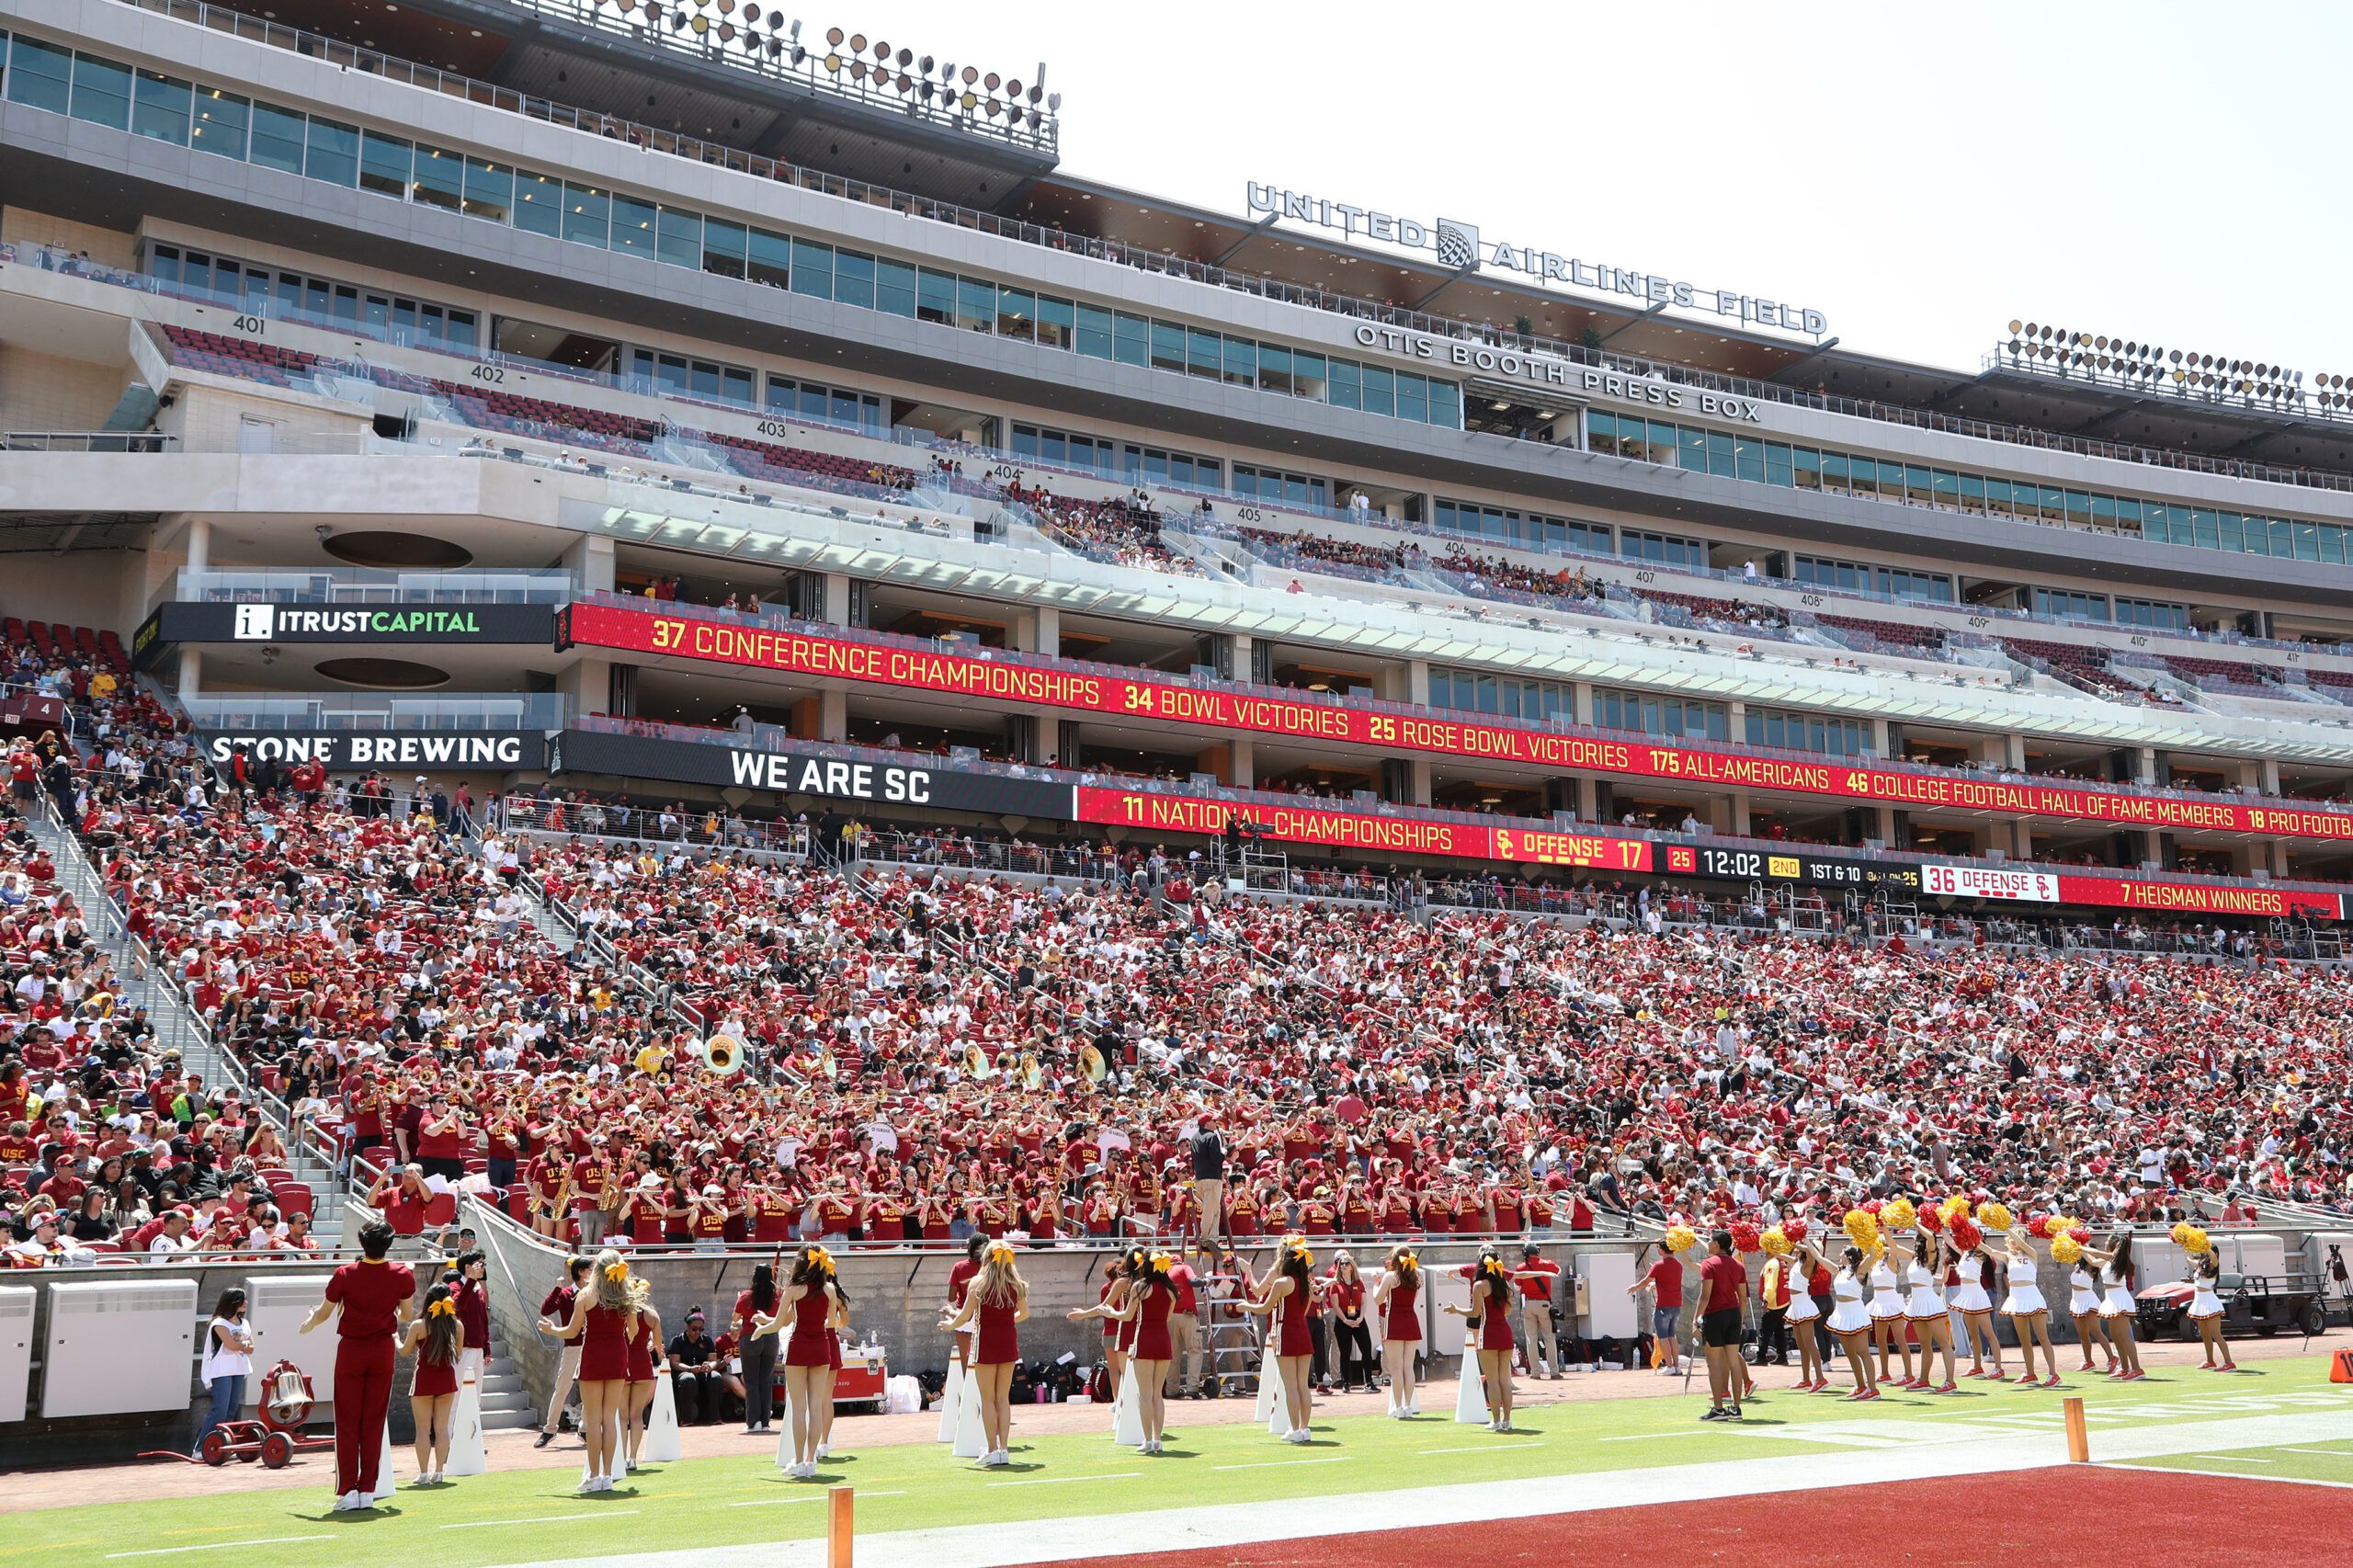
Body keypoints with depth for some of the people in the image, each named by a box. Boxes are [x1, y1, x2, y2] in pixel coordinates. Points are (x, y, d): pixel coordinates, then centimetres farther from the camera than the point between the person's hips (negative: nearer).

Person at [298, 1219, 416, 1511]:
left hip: (350, 1351, -2)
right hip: (383, 1351, 2)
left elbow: (323, 1313, 1)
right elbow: (407, 1315, 7)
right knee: (374, 1423, 7)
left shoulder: (344, 1274, -11)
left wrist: (308, 1324, 23)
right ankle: (368, 1491, 7)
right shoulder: (403, 1274, -6)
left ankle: (347, 1490, 0)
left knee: (347, 1423, 5)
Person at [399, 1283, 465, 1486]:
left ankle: (424, 1473, 5)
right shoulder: (457, 1325, -3)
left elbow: (405, 1350, 3)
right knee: (442, 1428, 9)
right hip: (447, 1379, 3)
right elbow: (459, 1353, 7)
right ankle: (439, 1471, 8)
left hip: (424, 1379, -3)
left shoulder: (418, 1326, -11)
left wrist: (396, 1338, 22)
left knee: (423, 1429, 5)